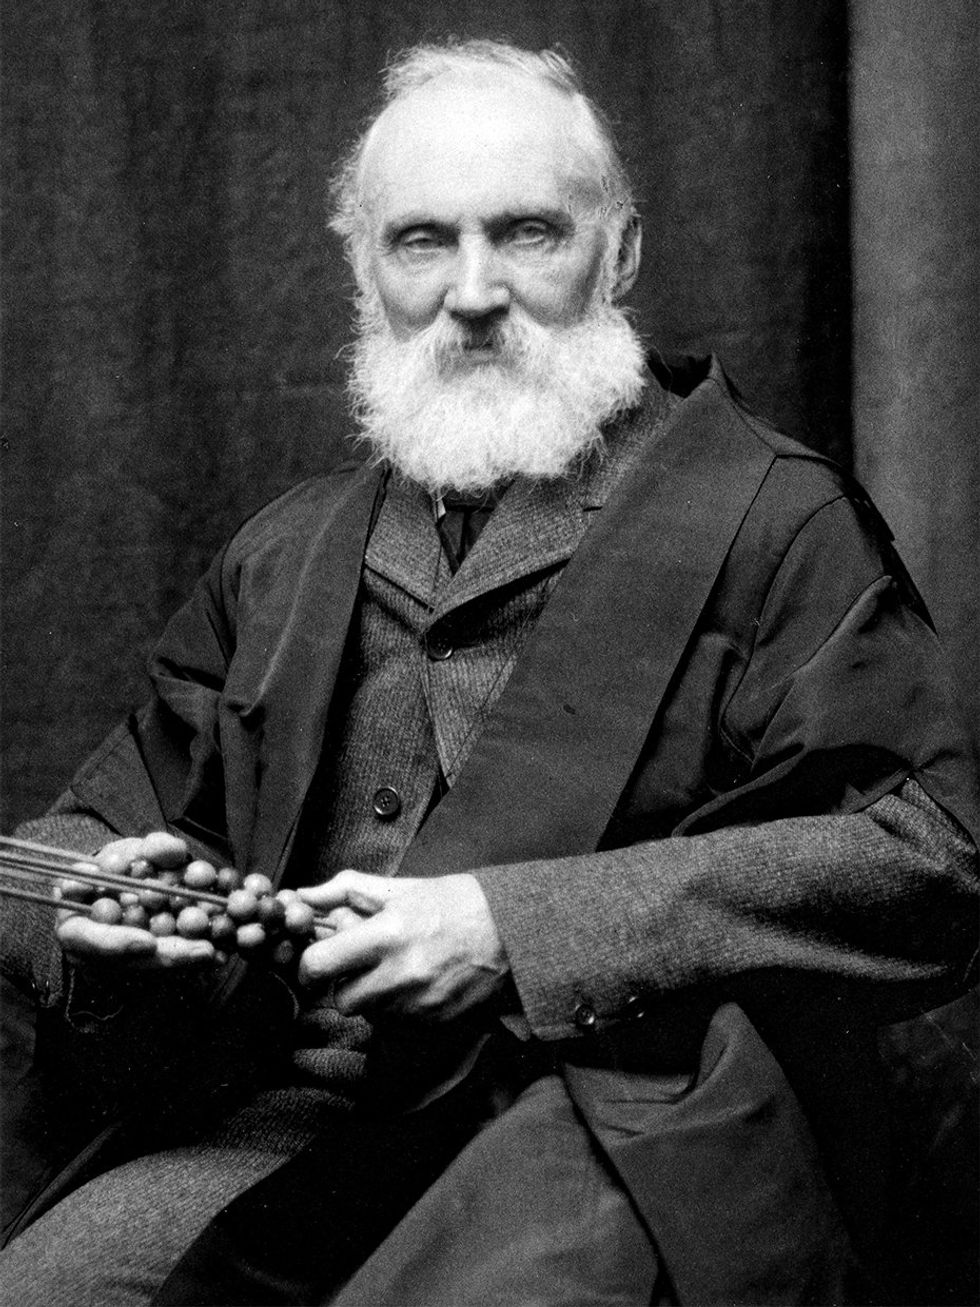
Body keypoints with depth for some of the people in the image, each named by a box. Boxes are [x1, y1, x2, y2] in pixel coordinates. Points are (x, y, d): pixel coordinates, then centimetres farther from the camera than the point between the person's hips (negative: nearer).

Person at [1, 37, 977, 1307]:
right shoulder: (283, 554, 20)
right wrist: (113, 907, -3)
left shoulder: (776, 520, 5)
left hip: (624, 1114, -4)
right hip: (297, 1109, 4)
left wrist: (517, 929, -14)